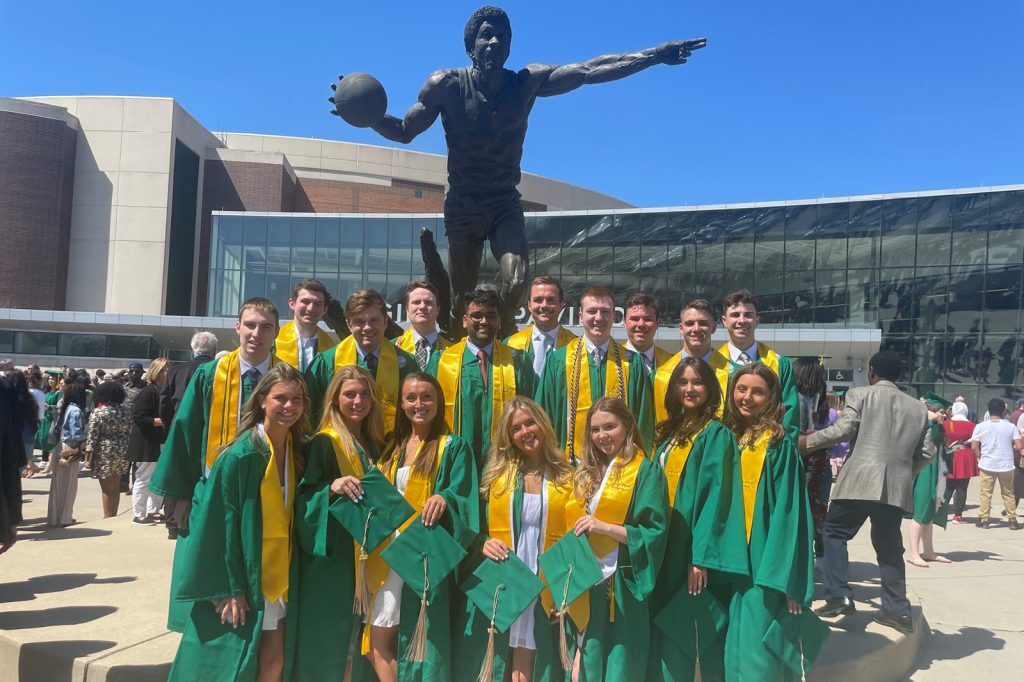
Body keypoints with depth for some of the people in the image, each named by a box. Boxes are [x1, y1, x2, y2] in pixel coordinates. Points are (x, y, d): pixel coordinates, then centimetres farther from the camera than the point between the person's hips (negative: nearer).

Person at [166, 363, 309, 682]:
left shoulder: (296, 449, 2)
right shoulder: (242, 454, -18)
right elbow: (225, 524, -17)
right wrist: (231, 589, -17)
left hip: (277, 573, 6)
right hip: (240, 574, -6)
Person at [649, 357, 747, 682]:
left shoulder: (716, 434, -10)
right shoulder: (671, 432, 12)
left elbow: (715, 494, -17)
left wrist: (702, 555, -23)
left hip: (696, 549, -7)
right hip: (668, 545, 7)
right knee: (669, 628, 12)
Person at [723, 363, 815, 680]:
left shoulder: (780, 443, -9)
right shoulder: (731, 438, 9)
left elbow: (789, 511, -14)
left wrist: (785, 576, -18)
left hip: (766, 561, -6)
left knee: (758, 655, -2)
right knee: (736, 652, 13)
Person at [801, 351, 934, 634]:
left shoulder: (860, 394, 1)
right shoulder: (917, 407, 15)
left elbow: (842, 430, -10)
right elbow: (927, 451, 12)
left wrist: (805, 441, -2)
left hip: (860, 481, -5)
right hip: (896, 487, 5)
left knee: (833, 532, 8)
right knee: (889, 546, 15)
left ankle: (839, 596, -1)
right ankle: (897, 609, 16)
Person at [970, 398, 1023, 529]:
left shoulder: (980, 426, -4)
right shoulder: (1011, 426, -4)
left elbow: (974, 447, -6)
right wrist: (1010, 445, 13)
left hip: (987, 465, -1)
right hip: (1006, 465, 1)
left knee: (986, 493, 7)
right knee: (1008, 494, 14)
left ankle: (984, 519, 7)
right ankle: (1012, 520, 17)